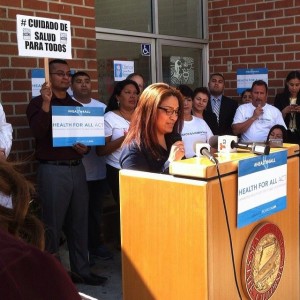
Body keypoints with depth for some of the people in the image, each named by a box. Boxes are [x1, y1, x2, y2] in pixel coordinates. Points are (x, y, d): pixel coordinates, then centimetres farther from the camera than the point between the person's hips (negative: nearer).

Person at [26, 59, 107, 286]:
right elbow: (38, 133, -18)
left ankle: (81, 270, 21)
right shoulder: (38, 103, 0)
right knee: (53, 225, 0)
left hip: (77, 169, 6)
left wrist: (85, 148, -2)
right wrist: (46, 103, -23)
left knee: (79, 223, 10)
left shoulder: (77, 106, 15)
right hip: (53, 170, -5)